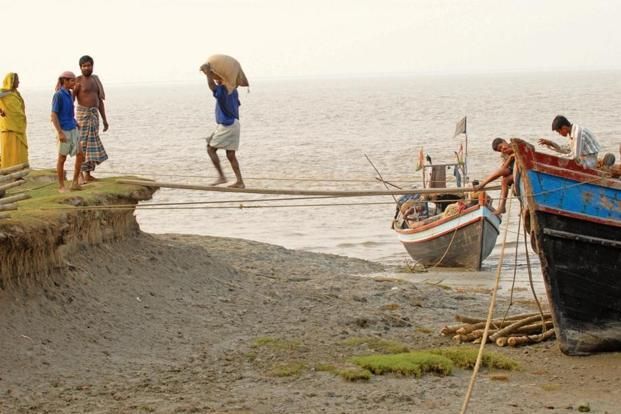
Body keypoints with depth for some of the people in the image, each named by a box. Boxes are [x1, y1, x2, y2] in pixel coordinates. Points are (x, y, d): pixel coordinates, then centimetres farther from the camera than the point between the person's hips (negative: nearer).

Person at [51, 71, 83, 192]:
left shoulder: (69, 94, 11)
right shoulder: (58, 96, -14)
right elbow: (54, 115, -17)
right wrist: (60, 133, -22)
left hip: (73, 129, 8)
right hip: (64, 131, -8)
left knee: (80, 155, 3)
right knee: (62, 158, 1)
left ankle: (75, 183, 10)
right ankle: (61, 186, 10)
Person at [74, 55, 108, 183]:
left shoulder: (95, 80, 15)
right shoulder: (78, 80, -7)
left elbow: (100, 101, 17)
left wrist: (105, 120, 14)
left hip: (94, 115, 7)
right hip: (83, 114, -7)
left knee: (92, 144, 8)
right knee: (82, 144, -10)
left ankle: (88, 174, 14)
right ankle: (80, 175, -8)